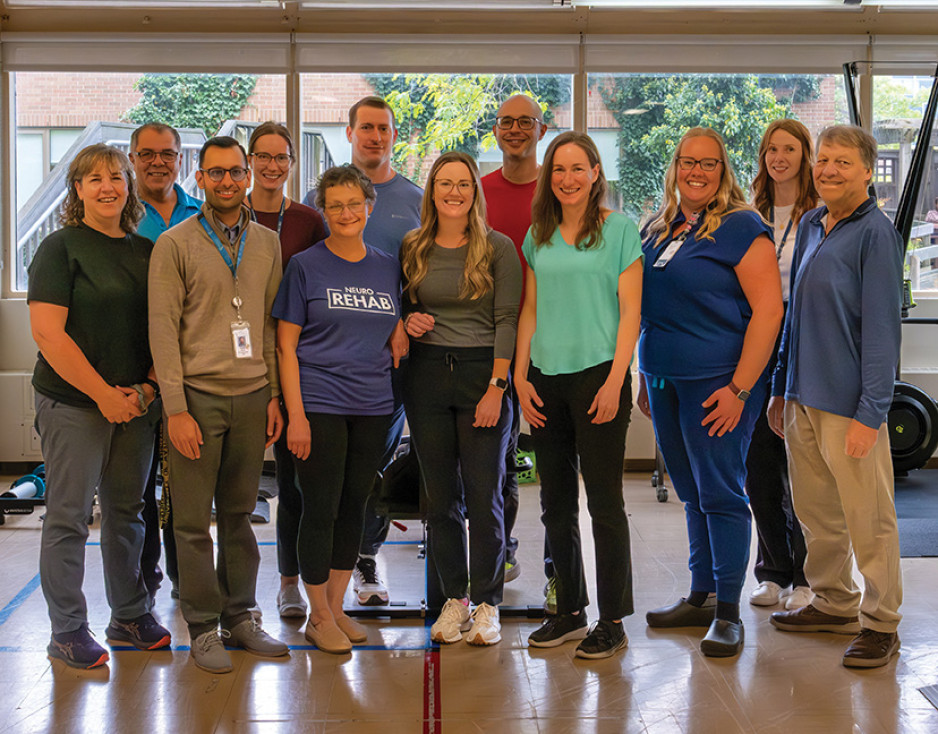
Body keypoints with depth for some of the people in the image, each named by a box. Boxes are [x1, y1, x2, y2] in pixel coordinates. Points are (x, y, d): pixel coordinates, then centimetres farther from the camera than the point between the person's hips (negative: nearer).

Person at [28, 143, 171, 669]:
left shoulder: (147, 252, 10)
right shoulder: (61, 248, -6)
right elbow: (48, 332, -13)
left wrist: (147, 389, -2)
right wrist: (104, 394, -15)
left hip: (136, 405, 5)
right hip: (73, 403, -5)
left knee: (127, 511, 13)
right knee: (70, 516, 1)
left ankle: (131, 616, 26)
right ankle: (68, 630, 11)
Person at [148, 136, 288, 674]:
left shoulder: (268, 244, 11)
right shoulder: (175, 244, -1)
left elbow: (272, 324, 14)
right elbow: (163, 330, -5)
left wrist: (275, 395, 8)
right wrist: (176, 408, -11)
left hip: (252, 396, 3)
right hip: (198, 394, -3)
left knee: (240, 512, 9)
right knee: (194, 518, 1)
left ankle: (241, 616, 20)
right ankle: (204, 625, 11)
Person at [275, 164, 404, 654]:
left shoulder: (387, 268, 11)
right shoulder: (306, 266, -2)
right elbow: (286, 345, -4)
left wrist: (406, 331, -2)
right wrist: (295, 414, -11)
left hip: (372, 406, 4)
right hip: (320, 405, -4)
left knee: (354, 506, 11)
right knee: (320, 509, -1)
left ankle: (337, 608, 23)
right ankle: (319, 616, 13)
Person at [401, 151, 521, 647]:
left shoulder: (498, 248, -1)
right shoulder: (412, 248, 9)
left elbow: (507, 320, -5)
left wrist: (496, 386, -12)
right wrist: (407, 322, -3)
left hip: (482, 371, -3)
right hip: (427, 374, 3)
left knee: (484, 494, -2)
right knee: (440, 495, 6)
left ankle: (486, 603, 10)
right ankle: (454, 599, 17)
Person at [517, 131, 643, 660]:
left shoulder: (620, 228, -2)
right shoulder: (539, 237, 12)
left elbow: (630, 312, -6)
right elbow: (530, 310, 14)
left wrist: (615, 382, -13)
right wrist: (520, 377, 5)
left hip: (598, 373, -5)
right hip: (546, 378, 5)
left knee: (604, 501, -2)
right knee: (556, 503, 11)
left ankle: (612, 621, 8)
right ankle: (570, 611, 23)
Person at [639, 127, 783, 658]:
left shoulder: (741, 227, -8)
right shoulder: (659, 230, 13)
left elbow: (769, 309, -14)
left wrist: (740, 389, -18)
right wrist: (645, 380, 17)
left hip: (716, 383, -7)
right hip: (664, 381, 7)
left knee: (720, 494, -2)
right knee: (692, 494, 14)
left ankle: (728, 612, 8)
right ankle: (700, 598, 25)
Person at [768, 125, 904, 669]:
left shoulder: (875, 232, -10)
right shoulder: (810, 225, 12)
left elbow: (882, 326, -14)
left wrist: (871, 412, -18)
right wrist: (781, 389, 18)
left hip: (850, 402, -7)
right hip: (804, 398, 7)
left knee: (869, 519, 2)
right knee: (816, 511, 17)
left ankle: (880, 623, 15)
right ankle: (833, 604, 32)